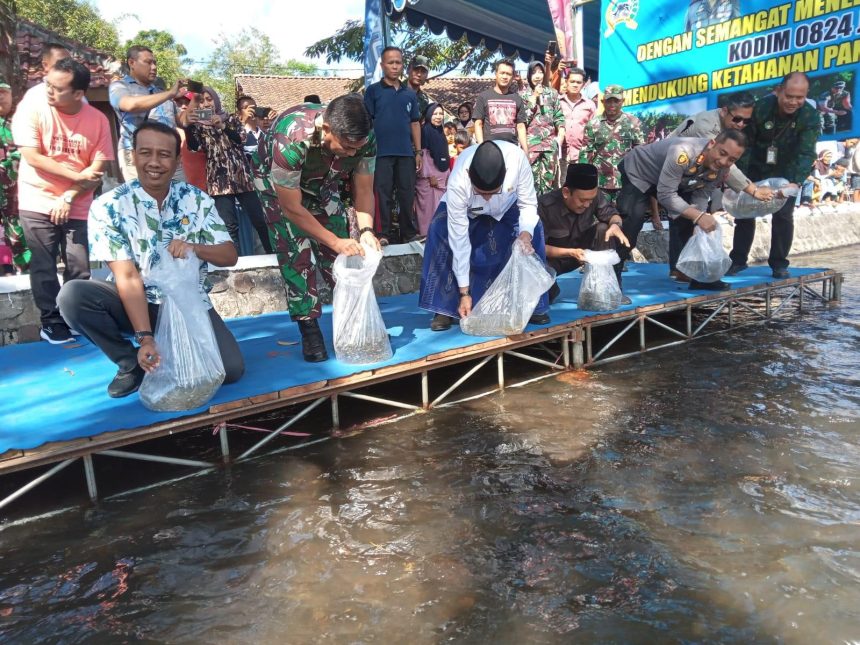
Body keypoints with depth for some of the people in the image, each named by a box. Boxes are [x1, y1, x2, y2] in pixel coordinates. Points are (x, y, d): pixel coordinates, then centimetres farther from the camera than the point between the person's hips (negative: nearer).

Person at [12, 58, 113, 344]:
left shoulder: (98, 120, -4)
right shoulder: (33, 110, -6)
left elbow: (99, 167, -6)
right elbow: (32, 156, -11)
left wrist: (69, 196, -14)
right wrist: (76, 175, -15)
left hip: (78, 207, 1)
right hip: (38, 203, -1)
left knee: (79, 269, -1)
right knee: (44, 267, 0)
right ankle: (51, 321, 12)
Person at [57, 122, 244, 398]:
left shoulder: (197, 200, -4)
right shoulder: (108, 206, -12)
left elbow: (230, 255, -6)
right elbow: (128, 277, -19)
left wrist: (195, 248, -28)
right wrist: (144, 337, -28)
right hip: (135, 302, 0)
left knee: (231, 369, -20)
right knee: (72, 295, -29)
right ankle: (131, 362, -4)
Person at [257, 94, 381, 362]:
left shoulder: (364, 137, -29)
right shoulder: (290, 141, -42)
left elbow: (363, 191, -16)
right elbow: (292, 208, -32)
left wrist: (366, 230, -32)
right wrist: (335, 241, -32)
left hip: (325, 184, 4)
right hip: (281, 187, -4)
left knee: (340, 255, -4)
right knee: (297, 256, -13)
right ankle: (309, 328, -4)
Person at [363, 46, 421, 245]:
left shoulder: (410, 94, 12)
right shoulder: (373, 90, 2)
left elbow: (415, 123, 14)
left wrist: (418, 151, 9)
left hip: (406, 152, 3)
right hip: (382, 152, -3)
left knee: (407, 195, 7)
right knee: (383, 194, 0)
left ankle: (409, 232, 17)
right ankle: (383, 234, 6)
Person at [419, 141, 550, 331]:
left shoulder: (517, 159, -40)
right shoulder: (458, 184, -41)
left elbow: (528, 204, -25)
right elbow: (458, 239, -35)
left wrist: (526, 233, -47)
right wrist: (464, 292, -31)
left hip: (507, 206, 2)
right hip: (466, 209, -1)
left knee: (533, 231, -22)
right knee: (441, 235, -27)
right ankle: (445, 309, -14)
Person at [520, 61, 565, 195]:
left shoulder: (552, 93, 12)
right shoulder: (523, 95, 7)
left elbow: (559, 117, 10)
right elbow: (523, 118, -4)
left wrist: (560, 137, -2)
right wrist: (534, 98, -5)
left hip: (550, 142, 2)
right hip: (531, 142, -2)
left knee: (549, 179, 2)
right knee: (533, 178, -4)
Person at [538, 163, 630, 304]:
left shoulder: (594, 195, -20)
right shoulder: (544, 206, -30)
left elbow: (611, 214, -9)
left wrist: (615, 225, -34)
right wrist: (570, 252, -38)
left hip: (583, 249, 4)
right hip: (555, 256, -4)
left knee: (604, 229, -23)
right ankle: (550, 291, 3)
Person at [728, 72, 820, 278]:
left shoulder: (810, 117, -22)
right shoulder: (760, 107, -23)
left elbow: (806, 153, -27)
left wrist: (795, 182, -44)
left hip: (786, 173, 0)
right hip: (756, 169, 0)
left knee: (783, 216, -6)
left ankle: (779, 263, 7)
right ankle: (738, 260, 13)